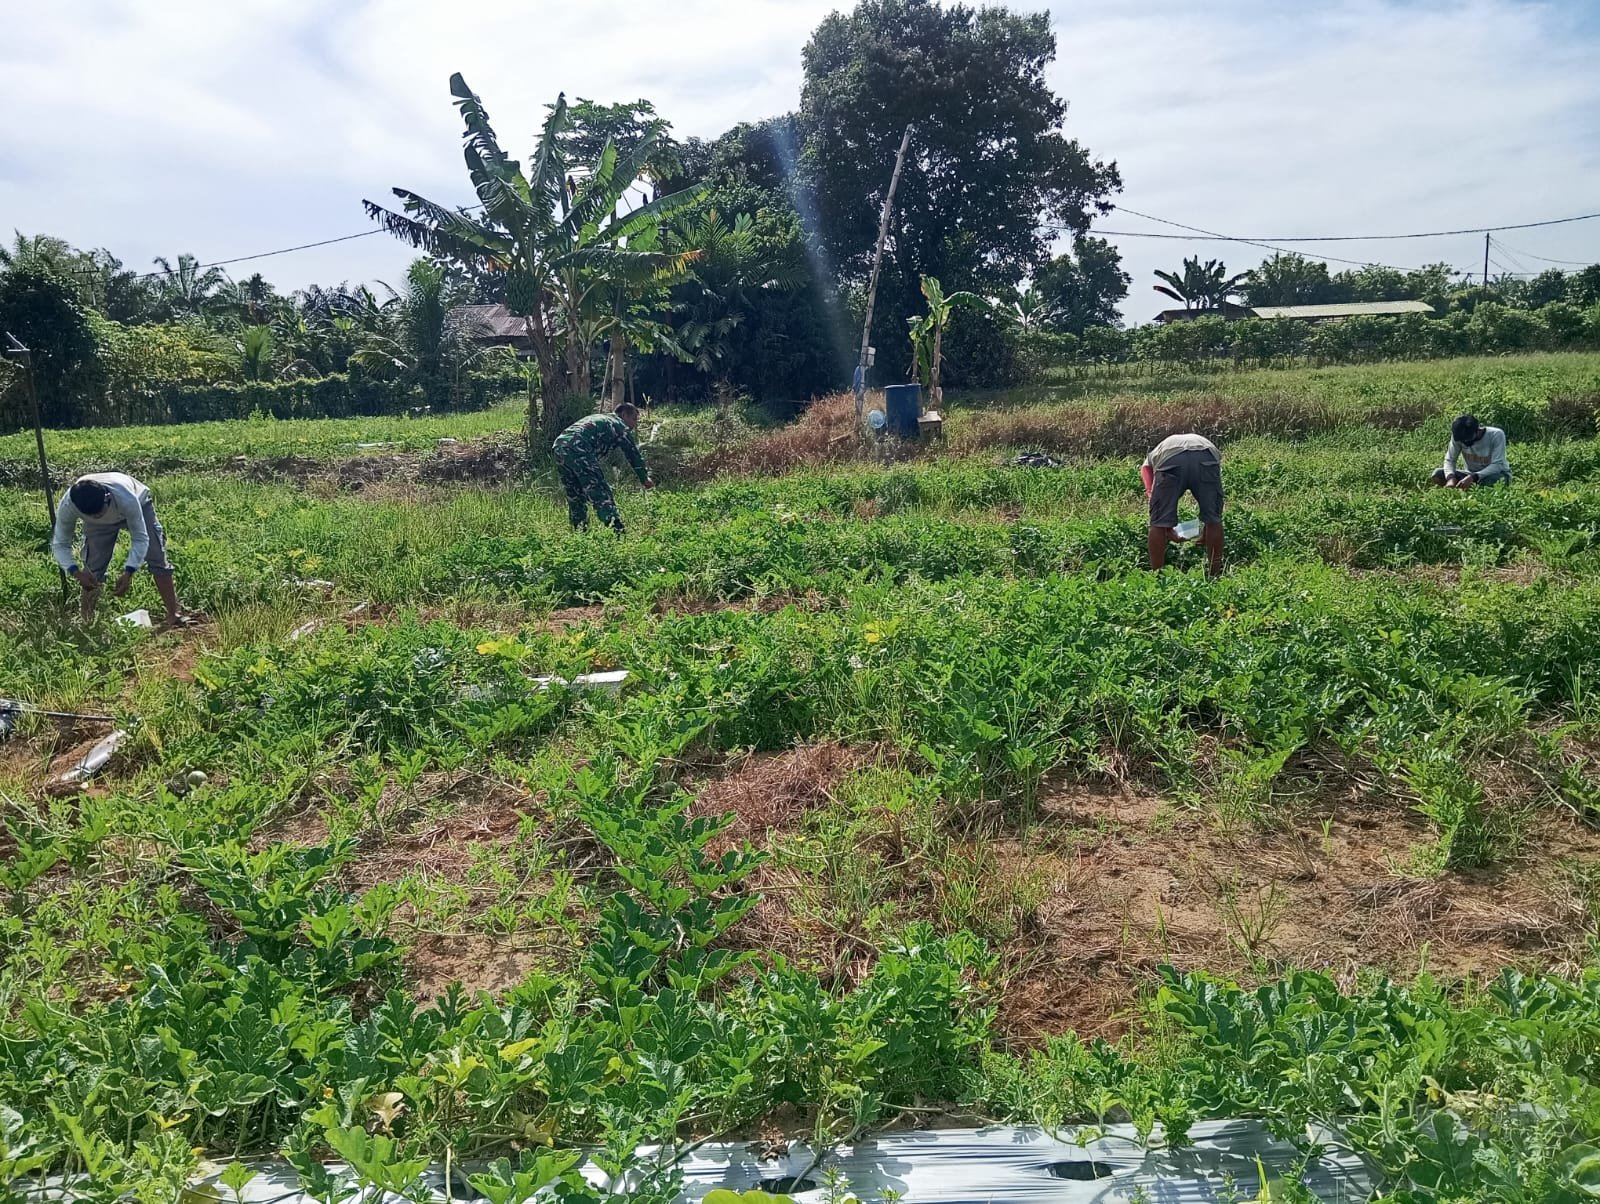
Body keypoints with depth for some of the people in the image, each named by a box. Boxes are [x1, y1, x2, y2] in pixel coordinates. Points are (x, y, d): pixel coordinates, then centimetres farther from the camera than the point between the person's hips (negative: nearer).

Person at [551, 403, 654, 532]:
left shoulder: (598, 418, 36)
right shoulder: (620, 425, 14)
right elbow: (633, 454, 18)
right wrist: (646, 479, 31)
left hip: (558, 445, 8)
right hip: (578, 448, -8)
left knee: (575, 497, 19)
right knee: (601, 494, -8)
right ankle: (617, 533, -17)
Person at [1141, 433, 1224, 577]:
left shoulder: (1151, 457, 41)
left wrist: (1169, 532, 43)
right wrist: (1205, 533, 53)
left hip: (1169, 459, -1)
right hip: (1206, 456, 1)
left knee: (1159, 523, 13)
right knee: (1213, 519, 18)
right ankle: (1215, 574, 24)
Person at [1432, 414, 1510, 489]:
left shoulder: (1496, 435, -23)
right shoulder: (1458, 437, -14)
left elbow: (1497, 466, -28)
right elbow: (1450, 460, -11)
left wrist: (1473, 477, -42)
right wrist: (1451, 477, -34)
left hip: (1497, 474, -4)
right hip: (1472, 475, 4)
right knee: (1437, 474, -21)